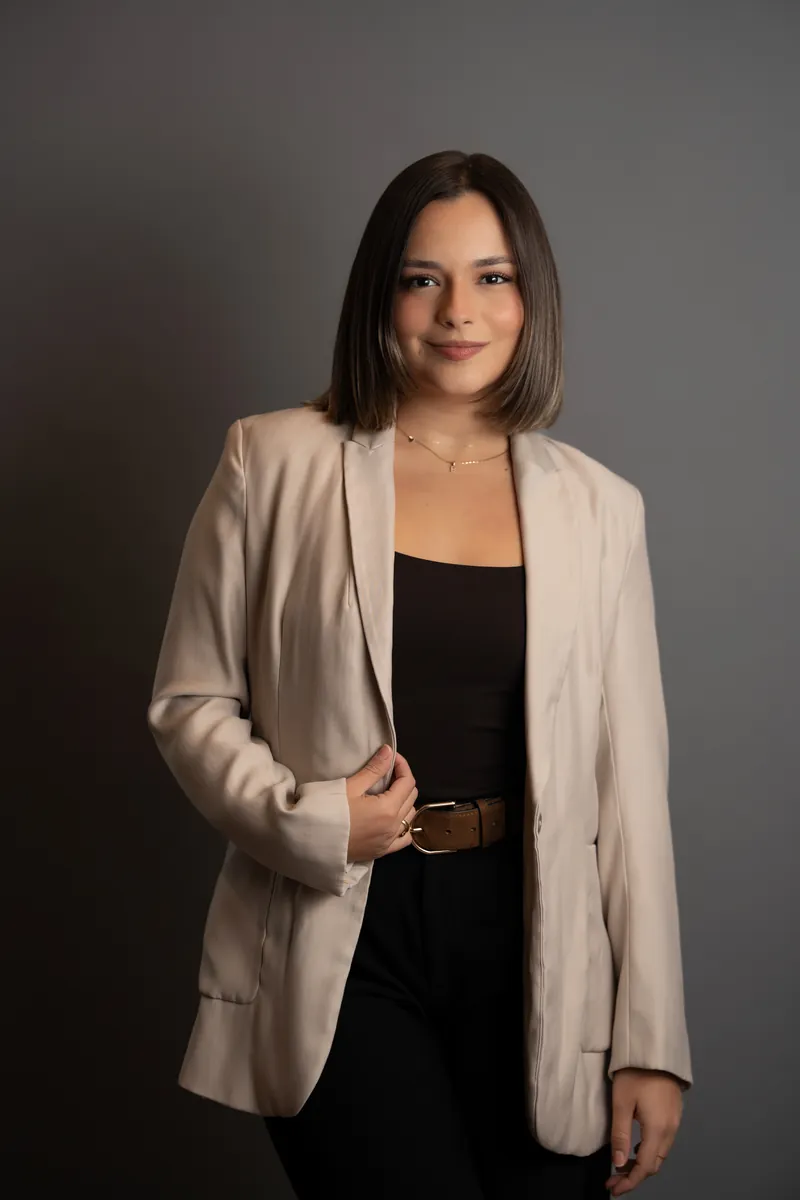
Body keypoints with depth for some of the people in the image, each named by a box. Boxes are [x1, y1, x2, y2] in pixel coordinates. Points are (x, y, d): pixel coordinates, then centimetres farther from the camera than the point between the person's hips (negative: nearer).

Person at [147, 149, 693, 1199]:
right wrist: (307, 820, -14)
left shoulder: (598, 507, 5)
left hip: (535, 953, 2)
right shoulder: (275, 463, 0)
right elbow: (190, 702, 5)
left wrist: (652, 1042, 1)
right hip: (341, 945, -2)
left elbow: (631, 778, 3)